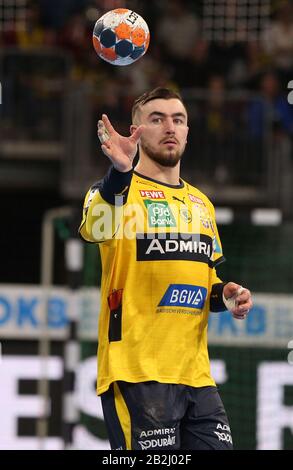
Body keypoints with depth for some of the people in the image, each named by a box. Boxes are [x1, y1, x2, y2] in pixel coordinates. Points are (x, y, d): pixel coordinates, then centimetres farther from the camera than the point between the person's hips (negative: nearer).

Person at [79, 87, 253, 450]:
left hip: (196, 376, 6)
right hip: (137, 374, -6)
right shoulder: (118, 189, -2)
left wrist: (224, 294, 6)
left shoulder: (202, 204, 19)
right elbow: (95, 229, -26)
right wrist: (121, 172, -45)